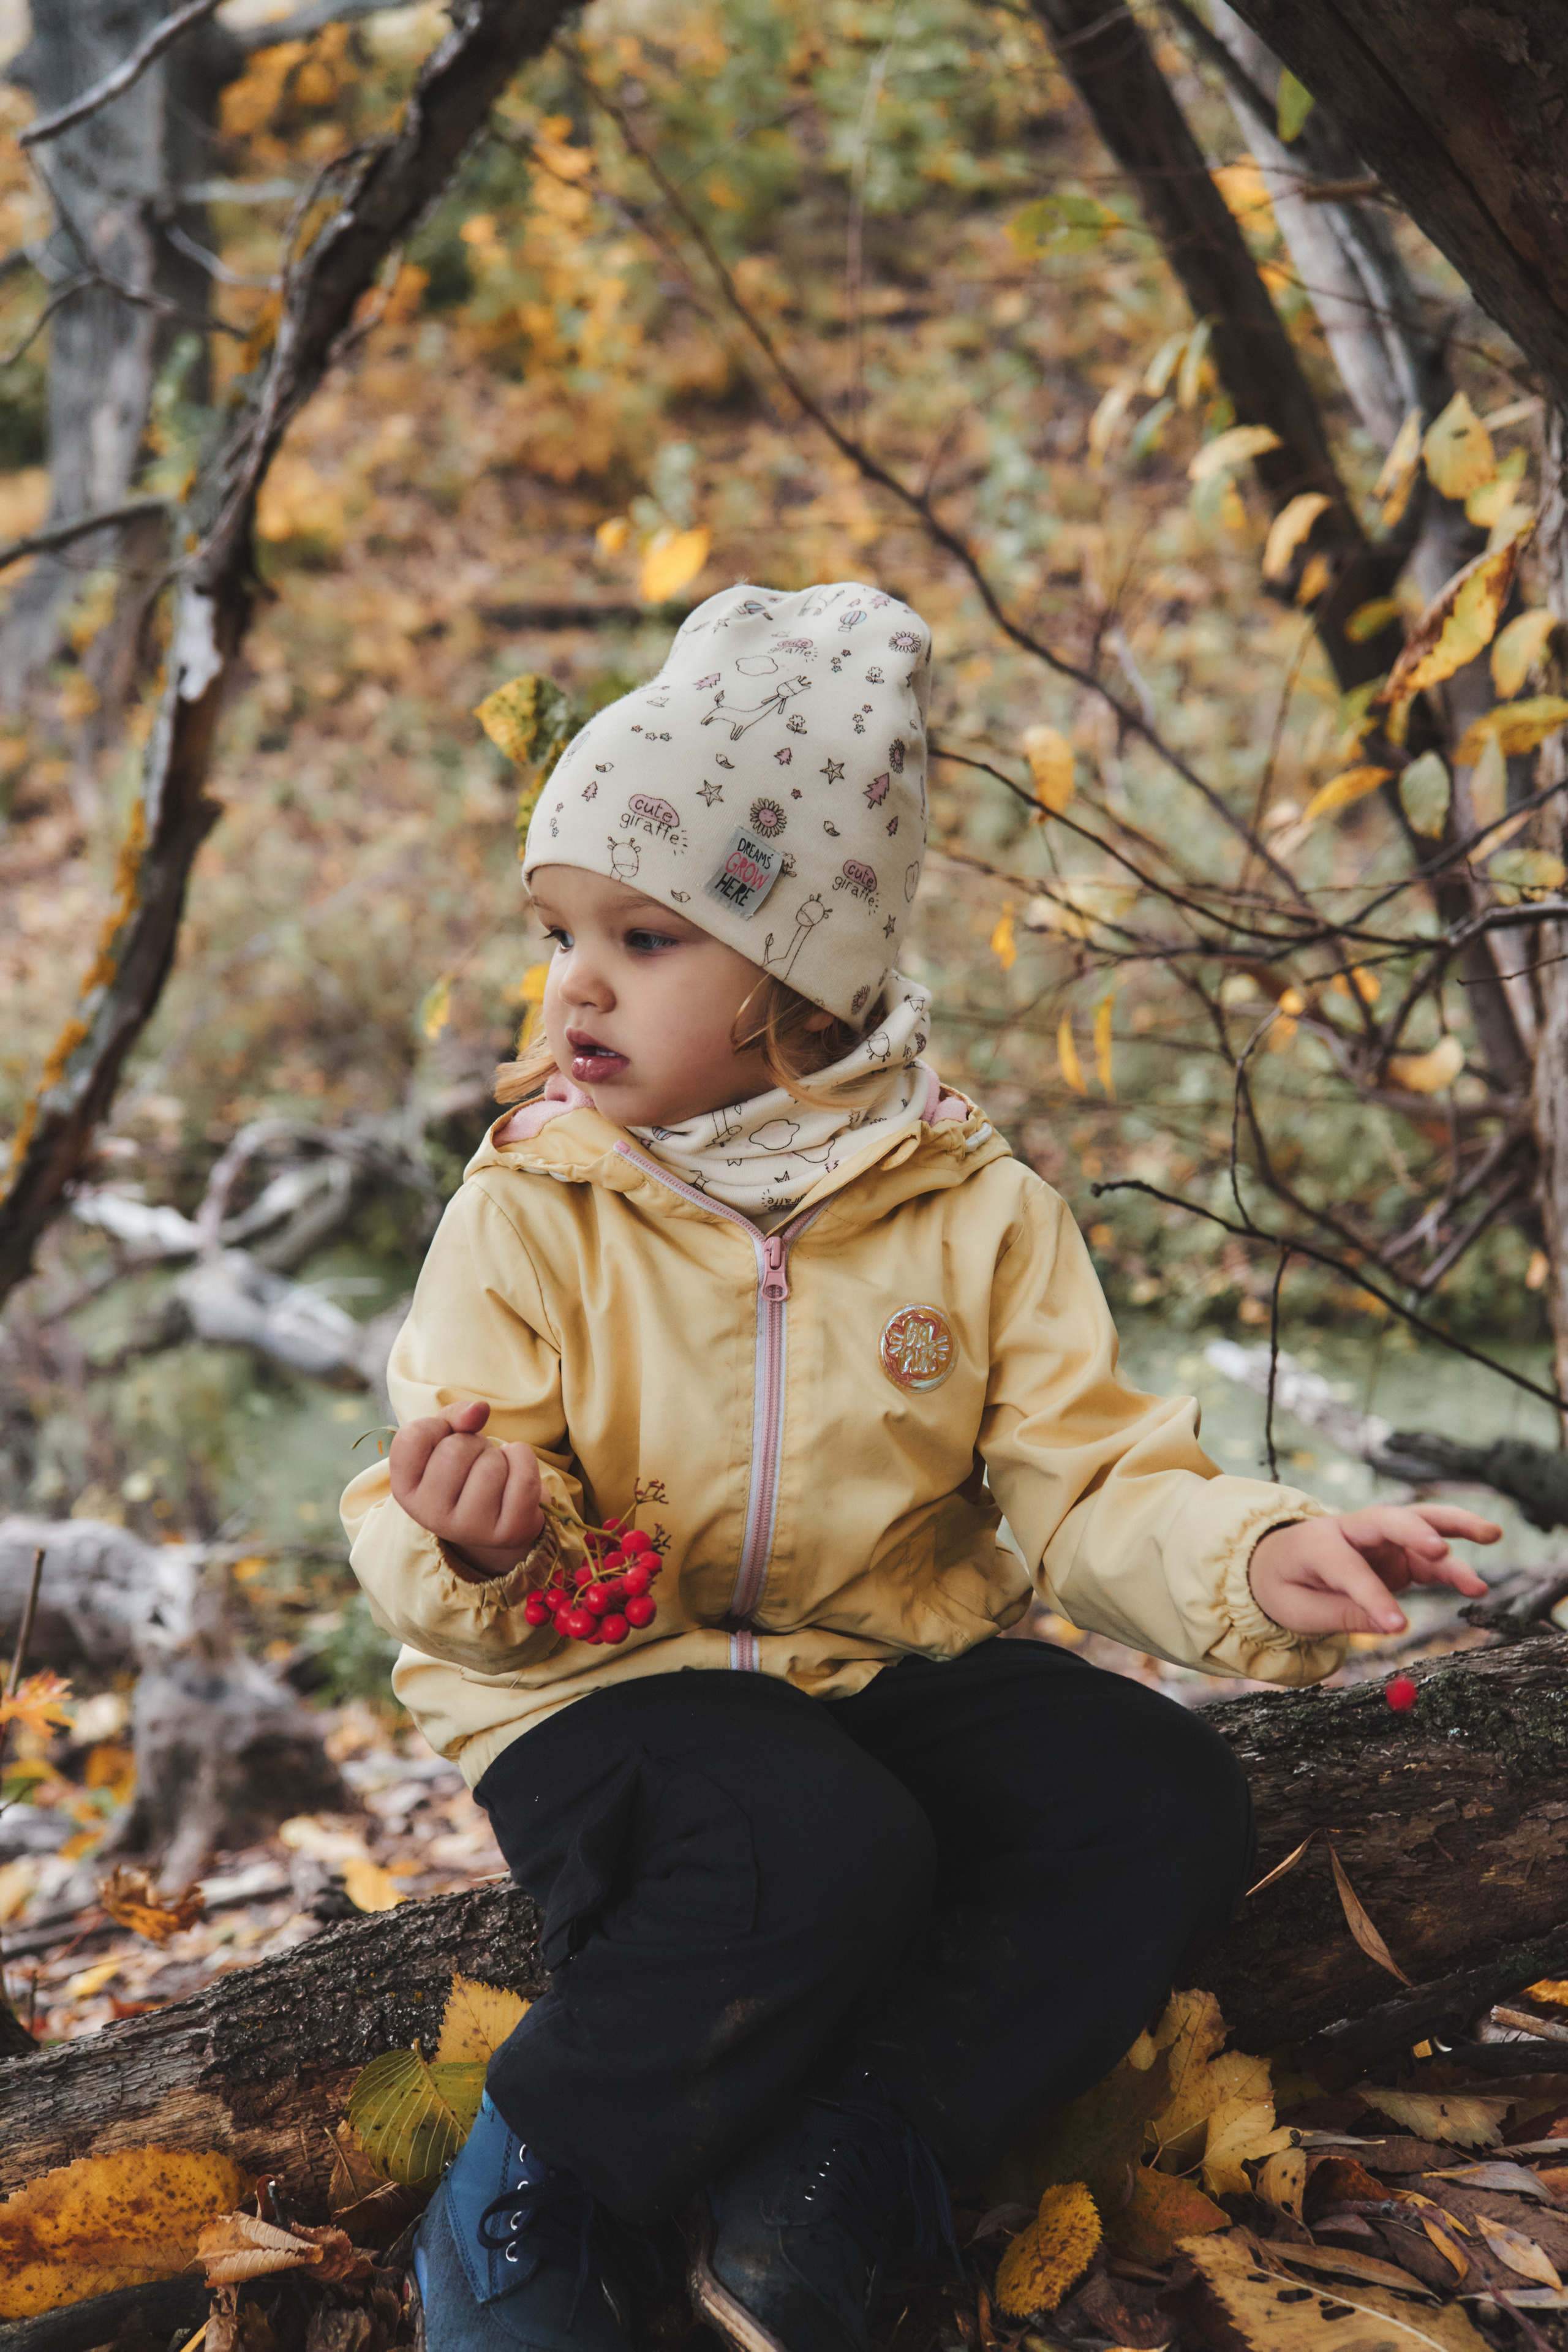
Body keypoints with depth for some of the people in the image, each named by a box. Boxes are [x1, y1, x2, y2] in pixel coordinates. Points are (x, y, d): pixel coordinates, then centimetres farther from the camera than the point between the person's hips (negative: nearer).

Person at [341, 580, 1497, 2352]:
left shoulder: (973, 1211, -2)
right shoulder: (530, 1209, -7)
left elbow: (1087, 1482, -5)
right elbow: (423, 1541, -9)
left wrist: (1251, 1558, -26)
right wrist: (475, 1554, -34)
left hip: (888, 1658, 4)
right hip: (604, 1676, -4)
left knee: (1168, 1805, -19)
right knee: (824, 1854, -34)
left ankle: (828, 2190, -23)